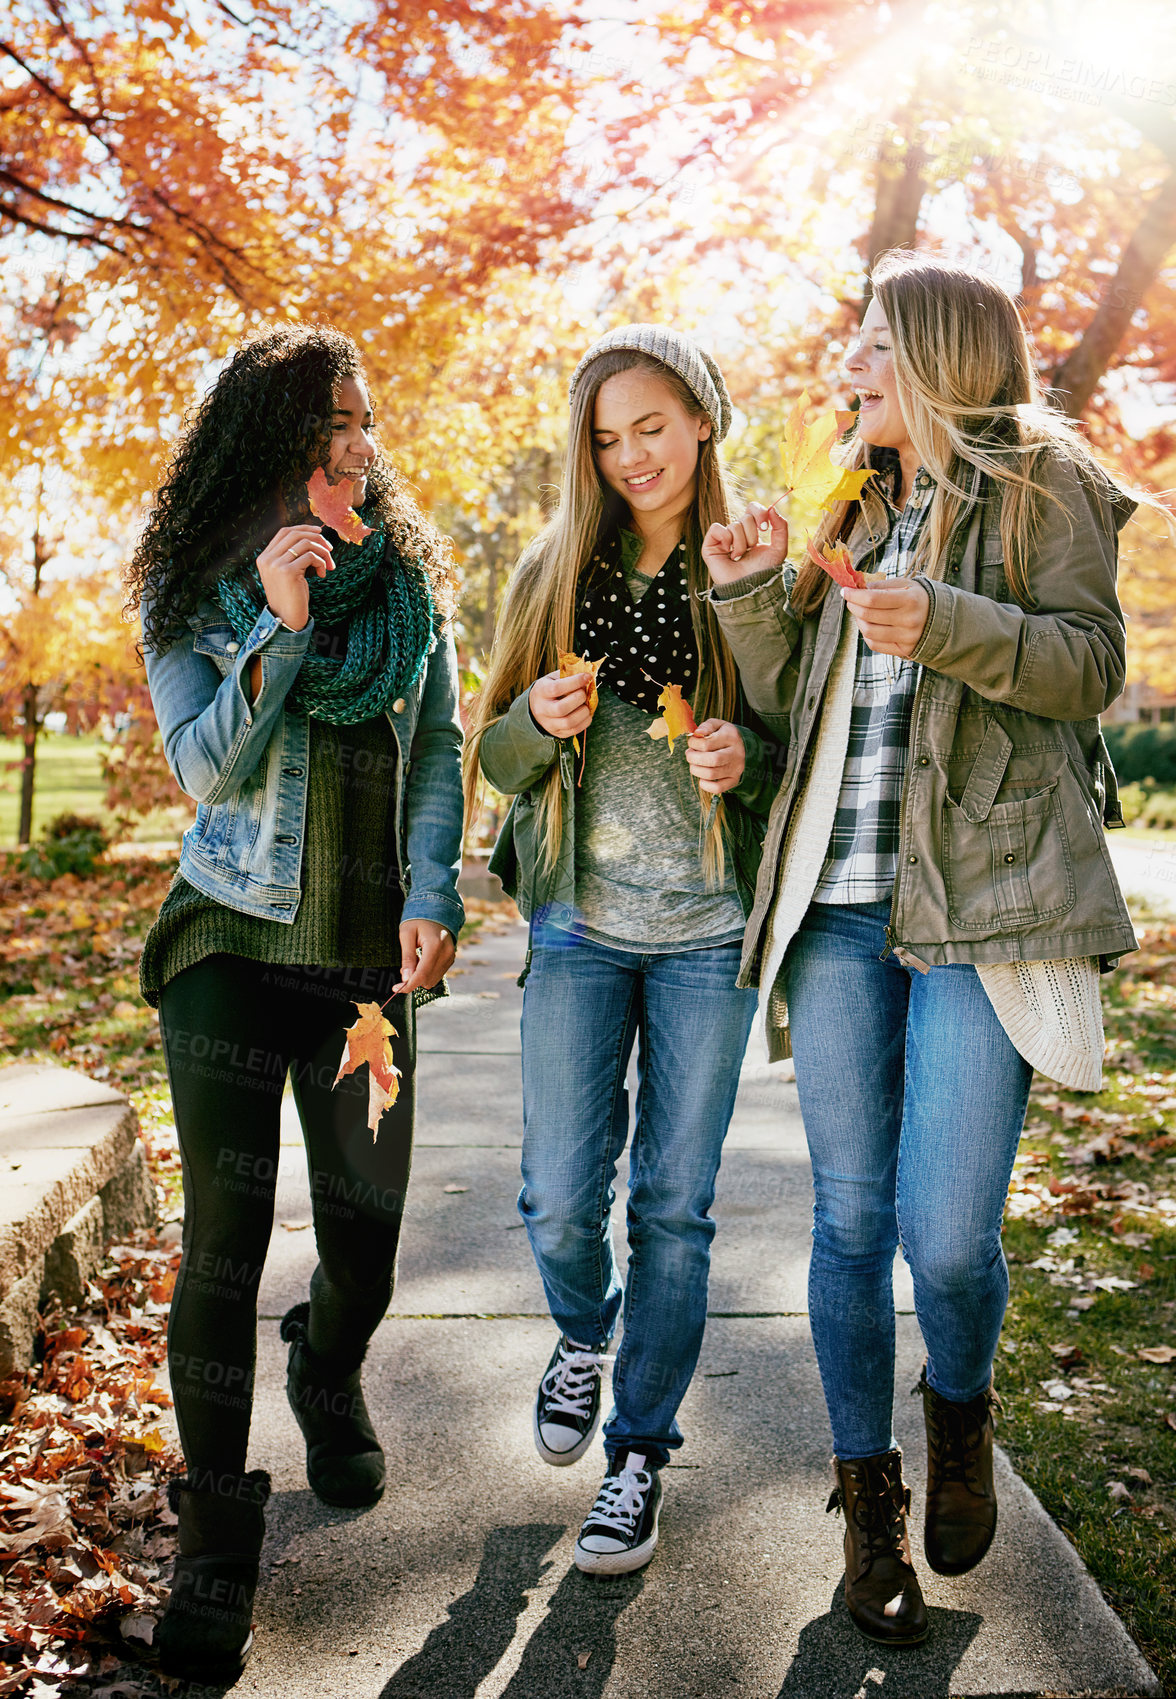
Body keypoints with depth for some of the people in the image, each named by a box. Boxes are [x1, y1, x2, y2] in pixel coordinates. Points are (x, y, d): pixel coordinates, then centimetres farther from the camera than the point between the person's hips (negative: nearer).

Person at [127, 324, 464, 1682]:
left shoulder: (409, 576, 8)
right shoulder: (195, 590, 1)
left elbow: (438, 746, 6)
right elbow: (204, 768, -7)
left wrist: (434, 895, -7)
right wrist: (283, 628, -19)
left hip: (371, 953, 3)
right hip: (234, 944, -2)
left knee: (366, 1215, 9)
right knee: (226, 1232, -4)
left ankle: (330, 1382, 42)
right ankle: (216, 1528, 10)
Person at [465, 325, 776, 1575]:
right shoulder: (555, 568, 7)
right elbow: (498, 757, 8)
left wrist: (748, 759, -18)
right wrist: (542, 720, -14)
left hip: (710, 929, -1)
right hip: (580, 921, 2)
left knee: (673, 1202, 5)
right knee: (558, 1196, 2)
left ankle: (640, 1448, 22)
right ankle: (583, 1332, 37)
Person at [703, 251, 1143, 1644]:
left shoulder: (1042, 485, 7)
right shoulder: (862, 514, 23)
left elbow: (1093, 664, -4)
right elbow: (792, 703, 20)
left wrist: (943, 624, -18)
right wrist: (751, 592, 6)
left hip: (981, 902, -5)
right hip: (840, 905, 5)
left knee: (947, 1235, -8)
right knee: (850, 1219, 6)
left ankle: (959, 1412, 26)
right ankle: (867, 1501, 22)